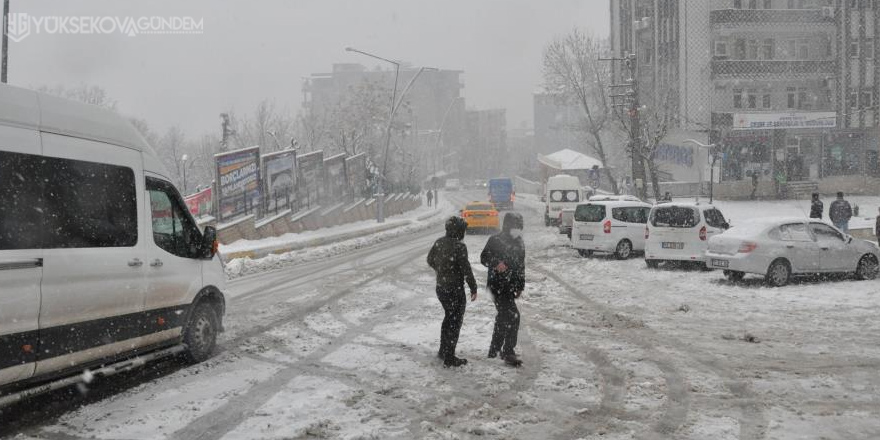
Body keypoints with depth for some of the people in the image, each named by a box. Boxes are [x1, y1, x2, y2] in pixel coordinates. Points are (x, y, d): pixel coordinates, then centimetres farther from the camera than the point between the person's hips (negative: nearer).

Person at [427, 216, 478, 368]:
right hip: (455, 290, -7)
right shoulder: (459, 247, -21)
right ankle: (449, 358, 6)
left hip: (440, 288, 8)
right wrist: (473, 288, -9)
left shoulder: (439, 242, 2)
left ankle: (443, 351, 34)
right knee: (455, 322, 3)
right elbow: (466, 270, -19)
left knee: (449, 317, 24)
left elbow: (430, 260, 15)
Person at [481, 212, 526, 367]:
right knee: (513, 317, -15)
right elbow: (484, 257, -10)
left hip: (511, 286, 8)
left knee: (503, 317, 14)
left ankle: (494, 349, 26)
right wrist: (496, 263, -30)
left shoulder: (519, 243, 12)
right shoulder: (495, 240, -9)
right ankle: (508, 353, -10)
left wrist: (520, 286, 18)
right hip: (498, 286, -8)